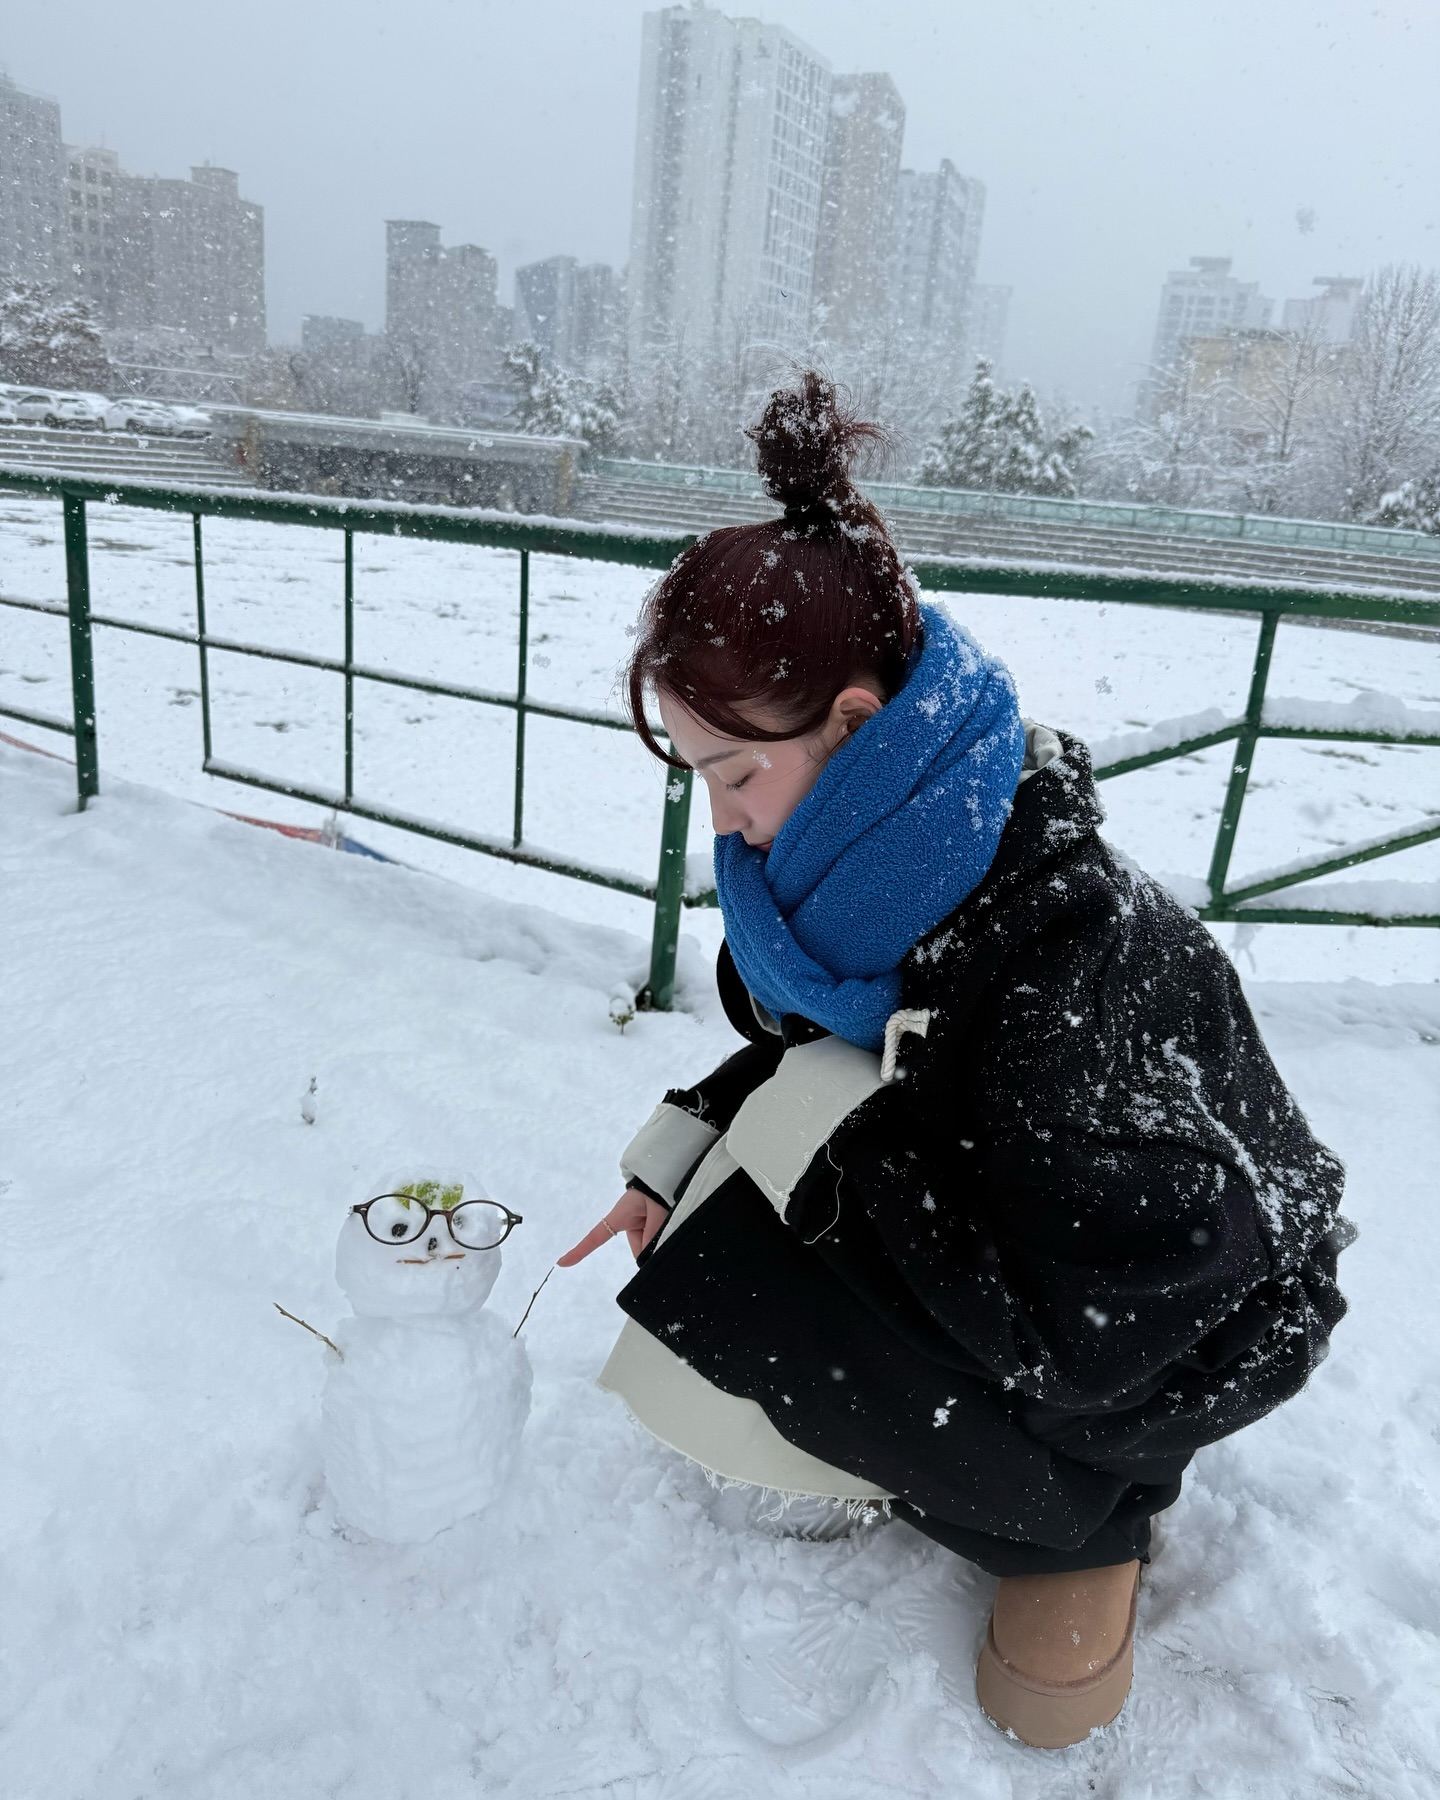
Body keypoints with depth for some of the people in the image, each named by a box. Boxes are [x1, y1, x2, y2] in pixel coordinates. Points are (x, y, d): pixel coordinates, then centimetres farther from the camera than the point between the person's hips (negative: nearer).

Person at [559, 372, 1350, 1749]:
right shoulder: (864, 843, -13)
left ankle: (1082, 1511, 3)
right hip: (973, 1219, 8)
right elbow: (804, 1050, 6)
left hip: (1170, 1343, -7)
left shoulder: (1073, 953, -38)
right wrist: (687, 1145, -11)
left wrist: (821, 1144, -28)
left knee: (709, 1373, -23)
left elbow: (1076, 1330, -33)